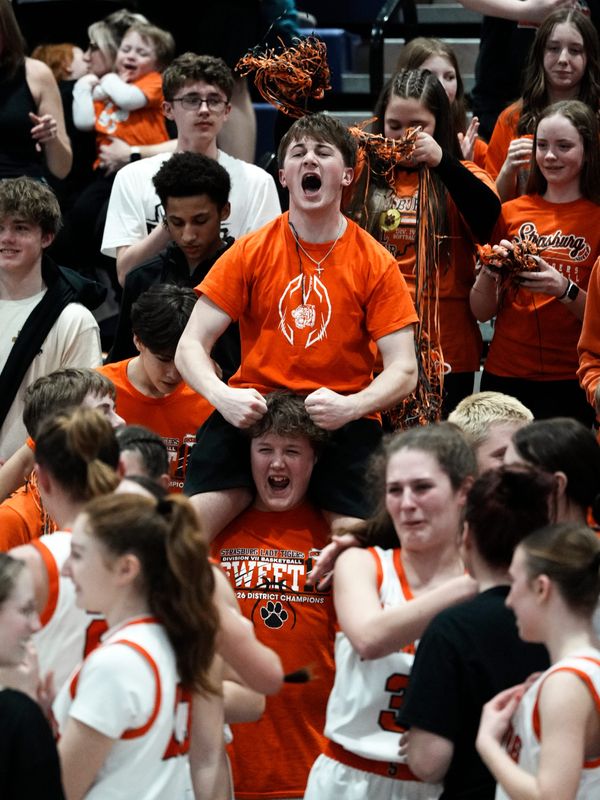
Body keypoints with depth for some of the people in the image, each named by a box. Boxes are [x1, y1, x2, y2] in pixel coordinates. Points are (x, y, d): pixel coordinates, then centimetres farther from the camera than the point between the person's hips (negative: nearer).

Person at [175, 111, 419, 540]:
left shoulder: (376, 263, 3)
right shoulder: (250, 252, 5)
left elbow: (403, 370, 0)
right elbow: (191, 346, 3)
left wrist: (350, 407, -20)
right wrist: (223, 396, -18)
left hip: (342, 422, 0)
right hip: (252, 410, 0)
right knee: (200, 512, -23)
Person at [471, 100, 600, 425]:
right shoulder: (510, 213, 6)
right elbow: (482, 312, 8)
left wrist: (565, 289, -19)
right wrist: (490, 271, -10)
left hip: (570, 382, -2)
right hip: (504, 374, 2)